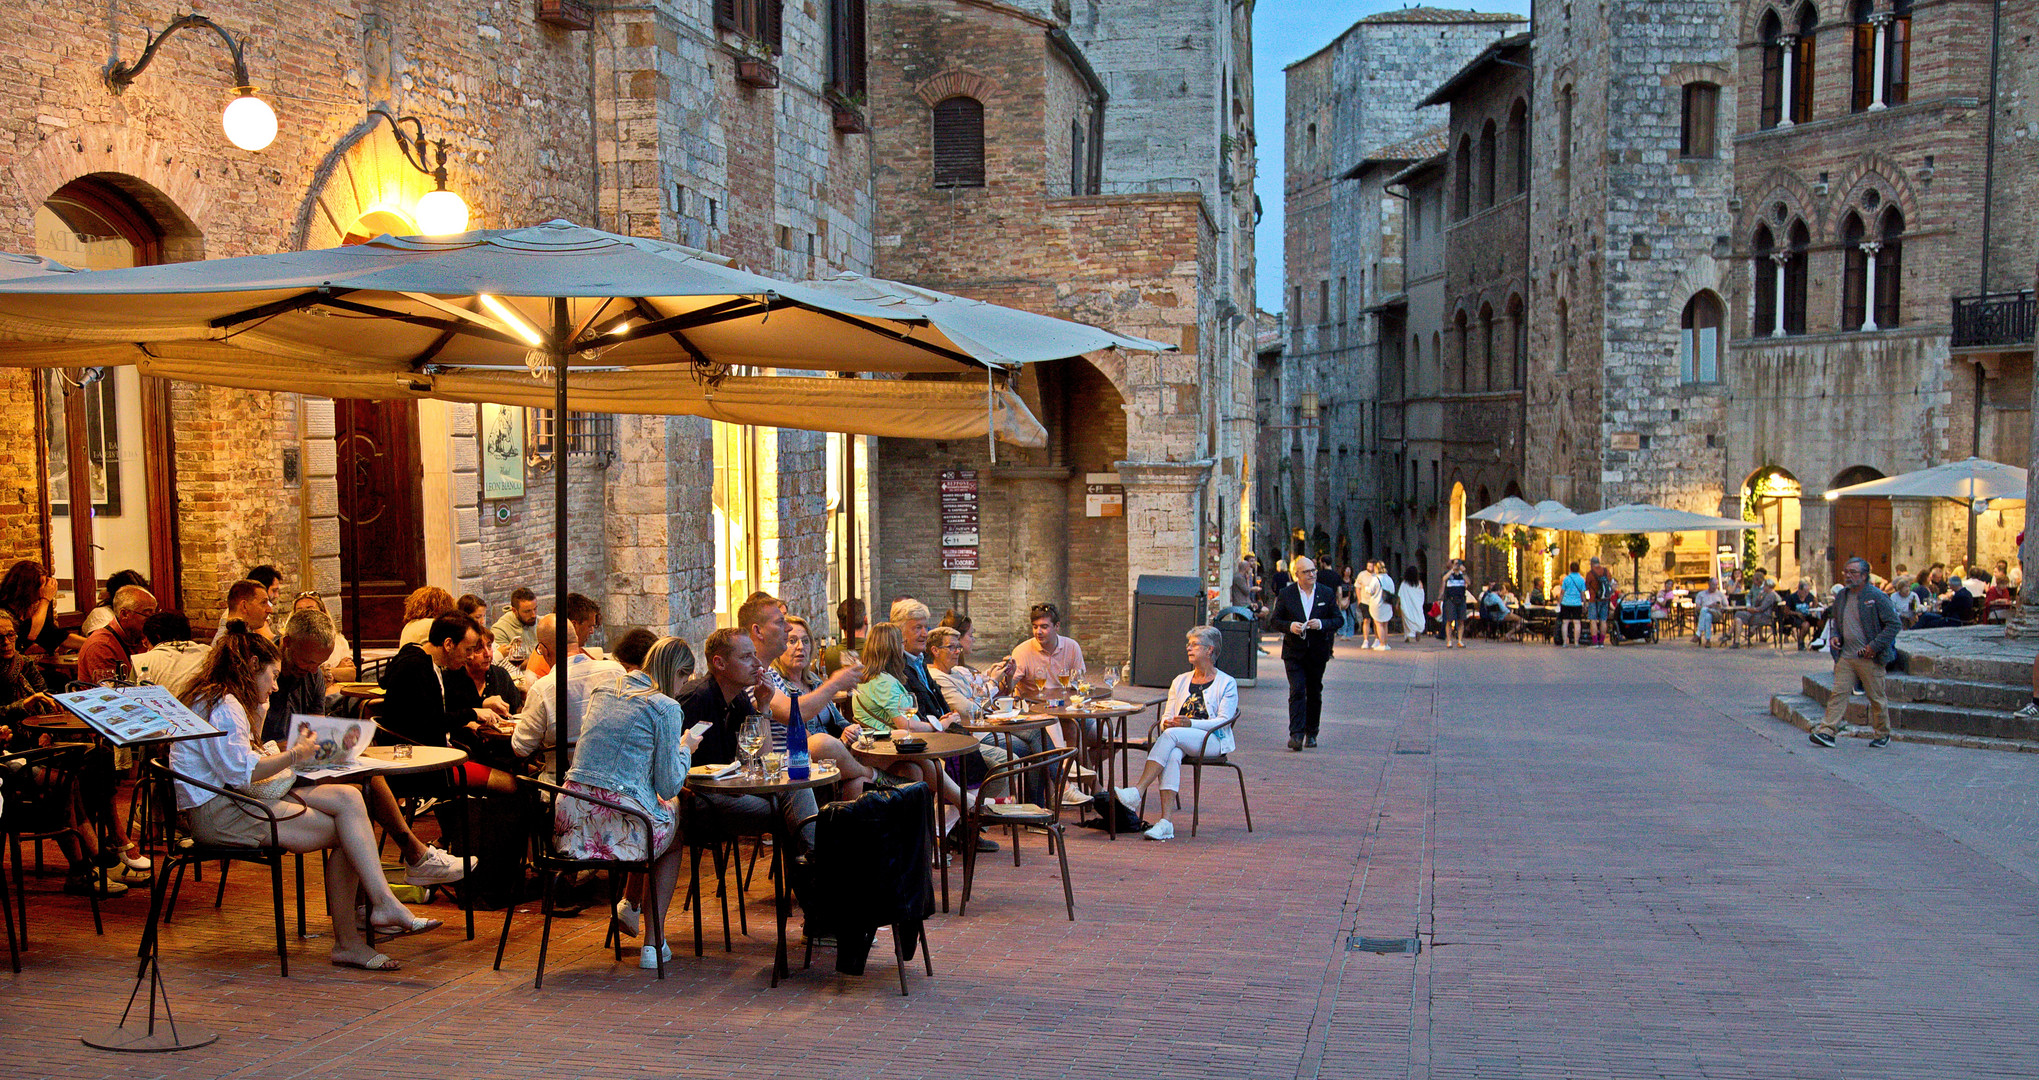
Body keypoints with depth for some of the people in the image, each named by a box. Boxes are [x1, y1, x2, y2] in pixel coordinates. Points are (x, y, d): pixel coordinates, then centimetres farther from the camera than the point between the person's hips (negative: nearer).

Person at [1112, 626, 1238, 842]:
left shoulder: (1227, 684, 7)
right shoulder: (1180, 681, 23)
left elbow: (1223, 721, -5)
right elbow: (1167, 717, 18)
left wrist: (1190, 723, -18)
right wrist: (1166, 723, -8)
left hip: (1213, 741, -4)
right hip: (1179, 740, 4)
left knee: (1172, 735, -33)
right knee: (1172, 755, -34)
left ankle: (1137, 792, -42)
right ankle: (1165, 822, -44)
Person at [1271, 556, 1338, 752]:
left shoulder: (1326, 593, 3)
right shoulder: (1286, 594, 0)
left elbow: (1338, 619, 5)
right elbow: (1276, 620, 3)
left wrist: (1321, 624, -14)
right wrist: (1290, 626, -17)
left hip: (1318, 652, 2)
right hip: (1294, 652, -2)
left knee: (1314, 693, 11)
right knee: (1297, 691, -12)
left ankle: (1311, 734, 24)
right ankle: (1296, 735, -16)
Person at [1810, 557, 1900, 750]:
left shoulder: (1876, 596, -10)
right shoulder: (1842, 596, 9)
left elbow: (1893, 623, -10)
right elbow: (1836, 620, 25)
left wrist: (1875, 646, -15)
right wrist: (1834, 635, 4)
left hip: (1870, 659, -5)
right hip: (1845, 656, 5)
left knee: (1876, 698, 6)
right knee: (1839, 693, -3)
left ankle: (1883, 734, 22)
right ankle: (1827, 732, -9)